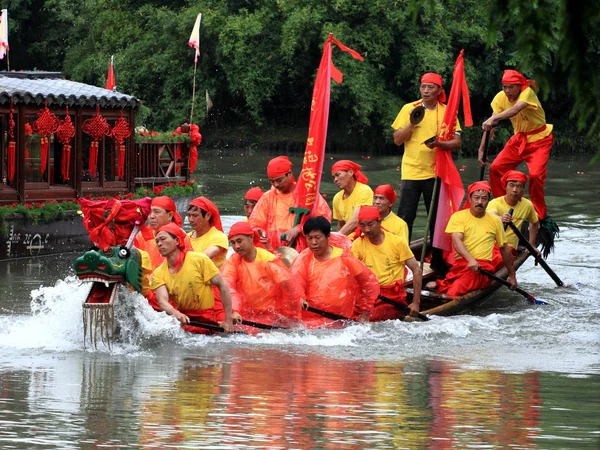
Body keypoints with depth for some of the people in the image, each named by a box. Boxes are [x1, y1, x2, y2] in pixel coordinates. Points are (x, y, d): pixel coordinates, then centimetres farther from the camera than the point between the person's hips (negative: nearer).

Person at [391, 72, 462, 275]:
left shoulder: (447, 112, 2)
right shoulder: (409, 109, 2)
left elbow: (457, 143, -1)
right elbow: (397, 140, 0)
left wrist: (439, 144, -20)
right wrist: (412, 123, -14)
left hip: (435, 173, 1)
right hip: (411, 172, 0)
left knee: (436, 218, 6)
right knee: (405, 218, -5)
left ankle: (437, 260, 17)